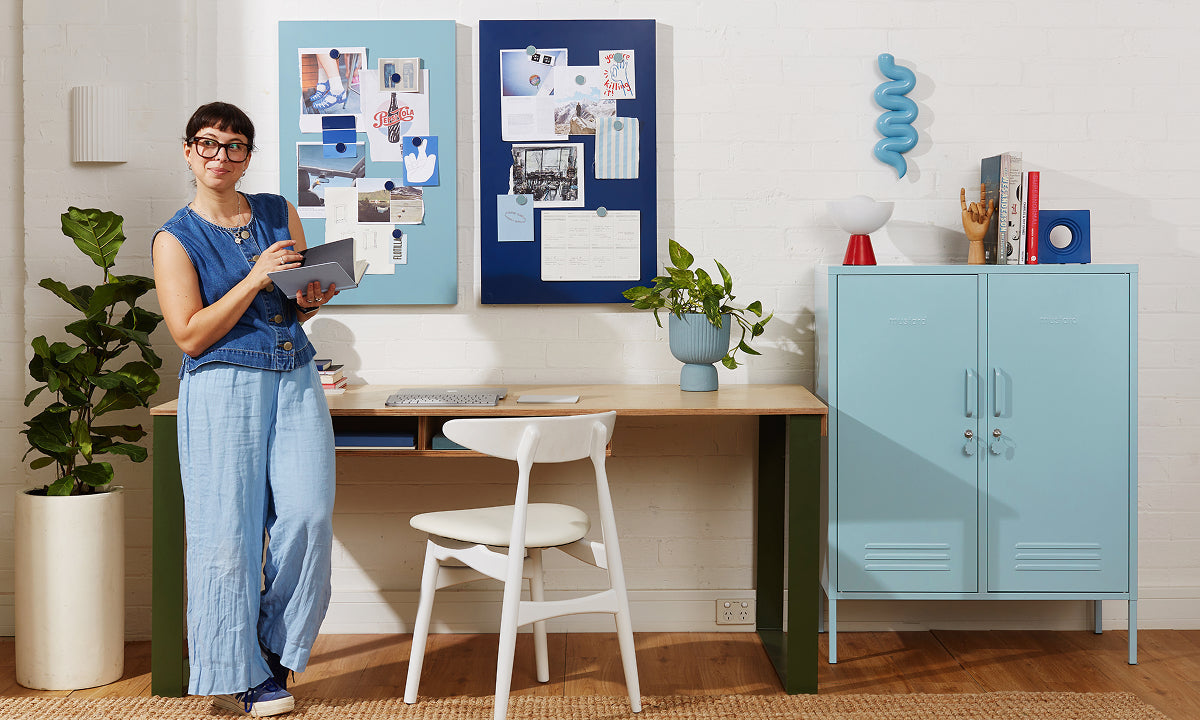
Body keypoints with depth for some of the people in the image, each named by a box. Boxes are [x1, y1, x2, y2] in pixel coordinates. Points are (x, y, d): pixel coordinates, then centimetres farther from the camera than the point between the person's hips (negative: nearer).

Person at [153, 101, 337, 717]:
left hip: (295, 378, 4)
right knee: (230, 528, -4)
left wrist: (310, 301, -3)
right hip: (223, 386, -3)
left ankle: (277, 651, 11)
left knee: (308, 514, -9)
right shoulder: (174, 239, 1)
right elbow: (191, 337, -8)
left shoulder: (280, 214, 13)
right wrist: (256, 279, -14)